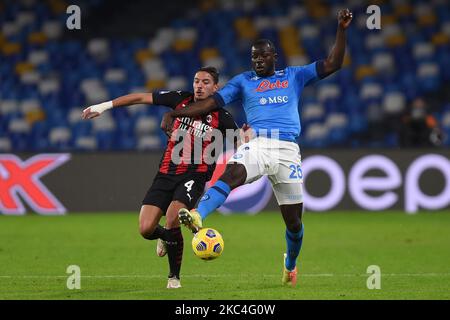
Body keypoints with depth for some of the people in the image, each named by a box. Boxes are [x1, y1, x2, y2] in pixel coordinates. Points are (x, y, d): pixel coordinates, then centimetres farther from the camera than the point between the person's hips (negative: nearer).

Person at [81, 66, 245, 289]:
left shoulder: (221, 118, -3)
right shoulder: (181, 100, 4)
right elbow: (141, 97, 8)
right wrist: (104, 106, 6)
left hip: (194, 176, -3)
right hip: (166, 173, 3)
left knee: (172, 218, -27)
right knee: (146, 229, -10)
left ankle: (174, 276, -5)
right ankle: (165, 237, 32)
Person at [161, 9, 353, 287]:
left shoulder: (294, 76, 19)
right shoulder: (243, 81, 17)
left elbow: (332, 65, 15)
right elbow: (213, 102, 10)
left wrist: (342, 30, 5)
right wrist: (175, 113, -2)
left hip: (288, 151, 1)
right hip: (257, 145, -1)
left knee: (294, 221, 5)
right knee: (231, 174, -36)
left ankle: (291, 264, 34)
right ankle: (197, 217, -59)